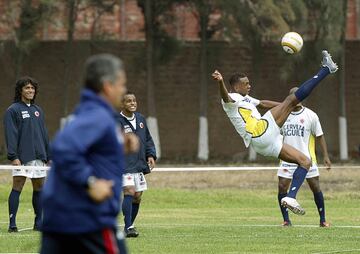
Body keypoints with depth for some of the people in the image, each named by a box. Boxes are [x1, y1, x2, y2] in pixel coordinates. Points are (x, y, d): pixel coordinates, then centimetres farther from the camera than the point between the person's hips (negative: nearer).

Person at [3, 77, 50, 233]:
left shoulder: (38, 110, 17)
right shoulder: (13, 110, -3)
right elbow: (11, 134, -9)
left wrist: (48, 156, 17)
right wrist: (13, 156, -17)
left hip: (39, 156, 6)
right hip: (22, 158, -6)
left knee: (39, 188, 7)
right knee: (17, 187, -9)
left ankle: (38, 223, 14)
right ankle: (12, 224, -11)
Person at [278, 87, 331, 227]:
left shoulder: (310, 115, -2)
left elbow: (319, 136, 2)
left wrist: (326, 156, -1)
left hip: (307, 158, -2)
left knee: (316, 188, -2)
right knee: (282, 187, -7)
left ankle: (323, 220, 10)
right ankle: (286, 220, 5)